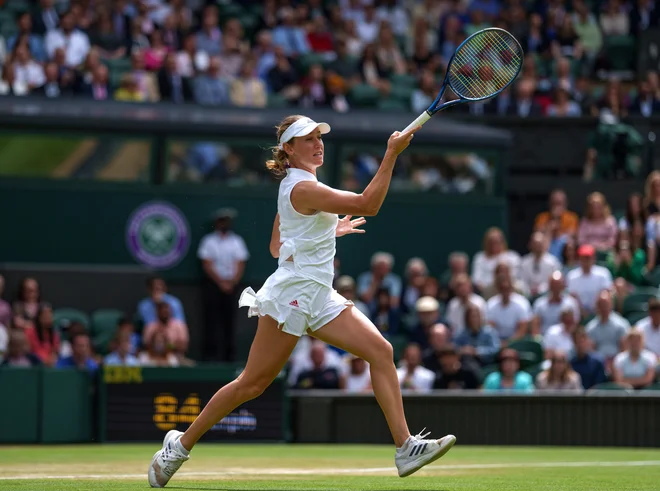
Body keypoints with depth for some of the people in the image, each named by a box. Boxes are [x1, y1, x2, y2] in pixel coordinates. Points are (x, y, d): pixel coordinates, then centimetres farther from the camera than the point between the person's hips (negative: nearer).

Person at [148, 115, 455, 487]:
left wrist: (331, 229, 25)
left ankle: (405, 447, -13)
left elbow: (277, 247, 23)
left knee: (381, 352, -6)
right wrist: (392, 155, -20)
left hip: (319, 298, 9)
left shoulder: (297, 187, 17)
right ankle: (180, 446, 11)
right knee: (252, 384, -3)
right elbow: (368, 205, -20)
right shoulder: (302, 188, -14)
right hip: (293, 293, -9)